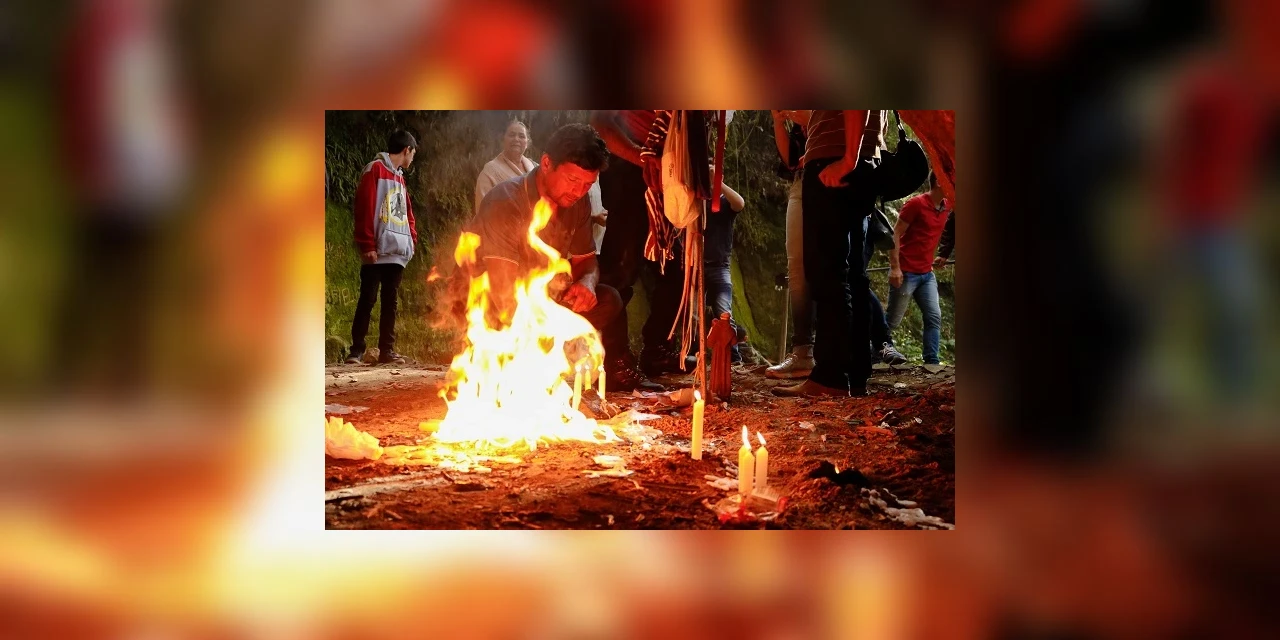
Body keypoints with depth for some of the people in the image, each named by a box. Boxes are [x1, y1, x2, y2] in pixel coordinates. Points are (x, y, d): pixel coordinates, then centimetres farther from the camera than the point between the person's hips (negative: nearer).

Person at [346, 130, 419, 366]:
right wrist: (367, 245, -16)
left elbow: (408, 213, 24)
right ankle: (357, 350, -1)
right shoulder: (375, 170, -5)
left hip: (397, 252, 8)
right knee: (367, 299, -5)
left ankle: (387, 350, 10)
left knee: (390, 301, 7)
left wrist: (412, 238, 8)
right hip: (378, 251, -7)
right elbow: (364, 208, -12)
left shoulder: (400, 178, 20)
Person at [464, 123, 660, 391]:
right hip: (483, 302, -6)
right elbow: (505, 294, -36)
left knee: (608, 300, -9)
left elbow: (586, 260, 6)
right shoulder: (504, 203, -30)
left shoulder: (578, 203, -7)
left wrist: (587, 283, -20)